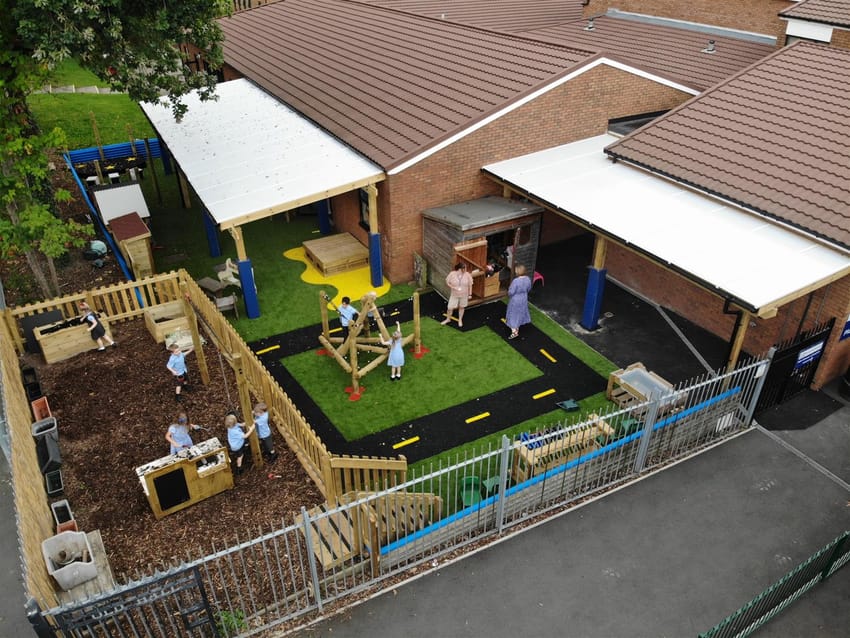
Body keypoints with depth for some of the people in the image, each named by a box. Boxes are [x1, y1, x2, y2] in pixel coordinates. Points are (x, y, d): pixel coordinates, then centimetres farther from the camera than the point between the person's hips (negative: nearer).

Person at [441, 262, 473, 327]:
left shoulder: (467, 275, -15)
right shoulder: (452, 274, -19)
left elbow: (470, 285, -4)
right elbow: (447, 282, -7)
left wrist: (470, 294, -1)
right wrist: (453, 287, -22)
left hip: (464, 295, 1)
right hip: (454, 294, -1)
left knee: (461, 307, 17)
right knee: (450, 307, 7)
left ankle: (460, 320, 41)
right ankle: (448, 319, 35)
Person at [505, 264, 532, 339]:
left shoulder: (515, 281, -33)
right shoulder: (527, 279, -13)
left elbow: (511, 292, -27)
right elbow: (529, 288, 3)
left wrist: (508, 293, -5)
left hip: (515, 300, -7)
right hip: (524, 299, 7)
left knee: (514, 315, 8)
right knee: (520, 313, 25)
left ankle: (514, 332, 11)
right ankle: (517, 328, 44)